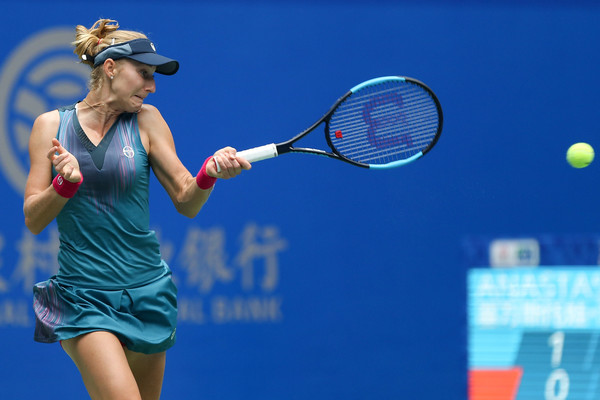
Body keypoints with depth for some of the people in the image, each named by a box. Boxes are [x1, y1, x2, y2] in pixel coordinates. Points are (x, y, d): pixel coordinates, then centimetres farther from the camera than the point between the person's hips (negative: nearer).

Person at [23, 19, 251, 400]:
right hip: (84, 296, -3)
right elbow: (33, 219, -1)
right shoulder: (51, 125, 2)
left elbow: (186, 202, 2)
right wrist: (65, 183, -19)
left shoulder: (145, 121, 4)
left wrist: (209, 172, -18)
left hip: (146, 292, 3)